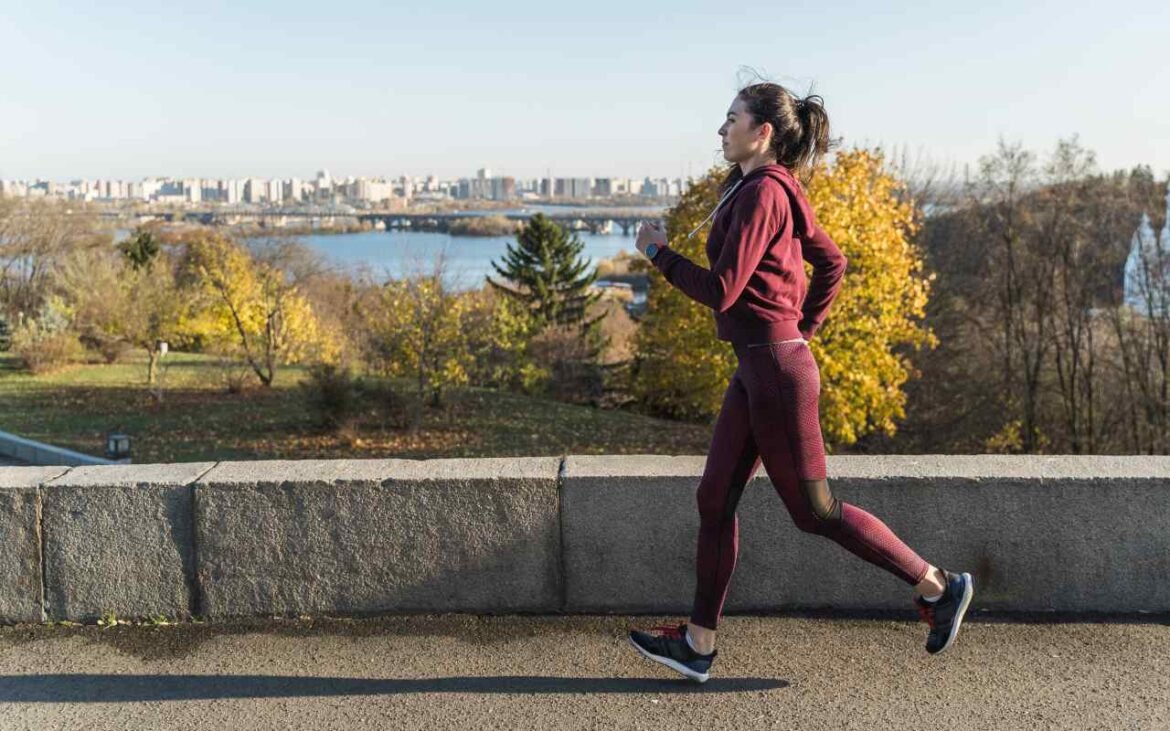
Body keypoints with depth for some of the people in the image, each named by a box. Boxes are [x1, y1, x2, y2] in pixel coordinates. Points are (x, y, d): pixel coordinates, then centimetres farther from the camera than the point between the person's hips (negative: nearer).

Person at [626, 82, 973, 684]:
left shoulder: (762, 193, -16)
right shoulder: (778, 191, 13)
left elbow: (719, 290, -20)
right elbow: (831, 262, 21)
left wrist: (658, 252, -7)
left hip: (775, 369, -10)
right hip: (756, 368, 10)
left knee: (813, 510, 2)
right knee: (715, 500, 10)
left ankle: (937, 587, 17)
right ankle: (698, 644, 18)